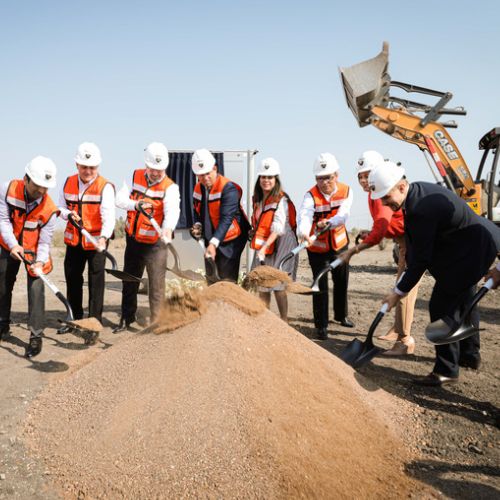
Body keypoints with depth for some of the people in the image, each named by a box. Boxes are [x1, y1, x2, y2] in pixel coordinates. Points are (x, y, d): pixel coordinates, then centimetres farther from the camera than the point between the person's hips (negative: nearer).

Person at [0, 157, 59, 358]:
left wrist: (39, 262, -37)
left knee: (36, 290, -13)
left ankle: (36, 336, -5)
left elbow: (45, 241, -20)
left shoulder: (49, 209, -24)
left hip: (34, 251, -3)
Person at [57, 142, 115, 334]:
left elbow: (109, 215, -24)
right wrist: (69, 214, -9)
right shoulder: (69, 183, 5)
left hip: (96, 242, -6)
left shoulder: (105, 187, -12)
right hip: (73, 240, 6)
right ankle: (76, 319, 31)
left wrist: (104, 236, -40)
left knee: (96, 282, -1)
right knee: (72, 279, 16)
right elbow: (61, 207, 15)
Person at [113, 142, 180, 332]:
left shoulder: (170, 187, -14)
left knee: (157, 284, -4)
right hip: (133, 239, 5)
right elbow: (120, 199, -6)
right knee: (129, 281, 18)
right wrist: (136, 204, -26)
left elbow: (172, 210, -33)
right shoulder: (135, 176, 2)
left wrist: (168, 228, -53)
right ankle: (127, 318, 36)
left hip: (155, 243, -5)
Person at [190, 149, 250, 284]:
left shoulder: (228, 188, -20)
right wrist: (198, 225, -5)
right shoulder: (198, 188, 4)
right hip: (210, 240, 8)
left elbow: (226, 219, -29)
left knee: (227, 281, -10)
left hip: (230, 240, -7)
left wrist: (214, 243, -38)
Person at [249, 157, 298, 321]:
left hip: (280, 245, -7)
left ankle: (284, 322, 4)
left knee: (277, 285, -7)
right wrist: (261, 248, 6)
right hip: (263, 246, 7)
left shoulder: (281, 200, -13)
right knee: (262, 284, 10)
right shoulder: (258, 199, 10)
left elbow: (278, 229, -22)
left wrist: (264, 248, -29)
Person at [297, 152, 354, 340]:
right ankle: (321, 325, 6)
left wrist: (328, 222, -46)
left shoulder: (346, 191, -9)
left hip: (340, 244, 4)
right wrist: (304, 232, -59)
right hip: (317, 248, -4)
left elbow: (343, 215, -25)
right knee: (320, 285, -5)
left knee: (342, 281, 17)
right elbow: (304, 215, -37)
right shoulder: (311, 195, -19)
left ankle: (341, 315, 40)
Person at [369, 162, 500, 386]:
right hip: (473, 245, 11)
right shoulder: (418, 191, -3)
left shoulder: (422, 208, -33)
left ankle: (446, 370, 2)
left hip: (470, 252, -11)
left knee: (441, 306, -10)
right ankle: (469, 355, 42)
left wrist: (399, 292, -19)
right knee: (462, 300, 23)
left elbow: (421, 259, -27)